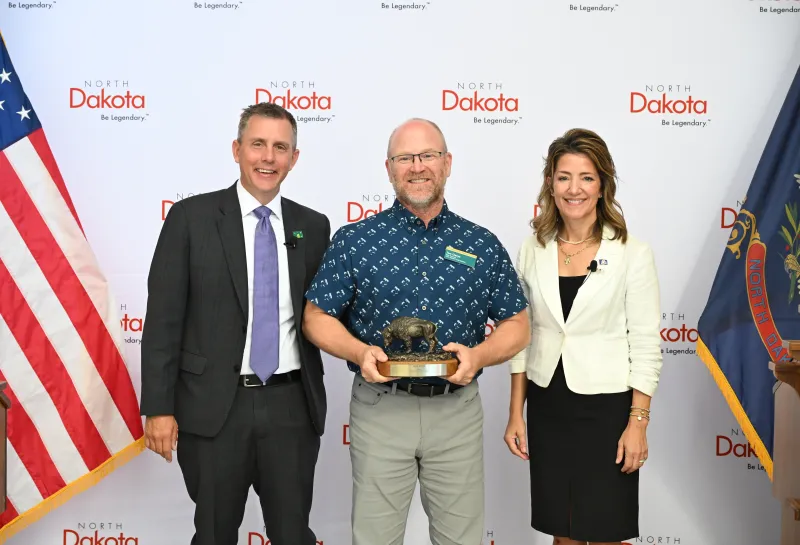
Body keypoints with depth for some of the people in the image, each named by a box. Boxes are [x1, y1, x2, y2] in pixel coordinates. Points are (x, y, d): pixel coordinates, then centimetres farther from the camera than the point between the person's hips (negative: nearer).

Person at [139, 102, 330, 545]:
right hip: (213, 407, -2)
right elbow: (163, 318, -5)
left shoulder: (312, 226, 6)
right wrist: (158, 407, -9)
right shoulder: (191, 217, -3)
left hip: (291, 407, 2)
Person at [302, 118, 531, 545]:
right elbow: (316, 317, 2)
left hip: (458, 409, 2)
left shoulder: (482, 246, 2)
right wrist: (359, 352, -16)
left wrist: (479, 355, -12)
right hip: (380, 408, -1)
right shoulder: (353, 241, -2)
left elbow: (517, 325, 7)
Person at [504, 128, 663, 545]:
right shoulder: (533, 249, 2)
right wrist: (516, 413, 5)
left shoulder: (632, 253, -8)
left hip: (606, 406, -3)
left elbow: (646, 345, -6)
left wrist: (638, 422, -10)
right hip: (547, 406, 3)